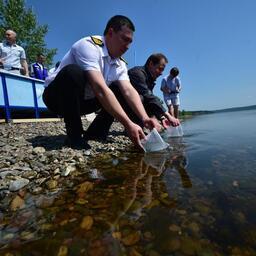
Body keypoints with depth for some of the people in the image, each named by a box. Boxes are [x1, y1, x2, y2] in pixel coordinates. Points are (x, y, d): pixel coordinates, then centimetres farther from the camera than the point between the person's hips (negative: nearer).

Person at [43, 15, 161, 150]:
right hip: (55, 96, -6)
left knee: (119, 90, -3)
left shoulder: (120, 64, -1)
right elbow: (100, 89, -36)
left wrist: (145, 118, -32)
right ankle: (74, 135, -21)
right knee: (73, 72, -35)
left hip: (83, 101, 6)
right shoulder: (89, 45, -24)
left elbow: (129, 91, -14)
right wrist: (128, 124, -40)